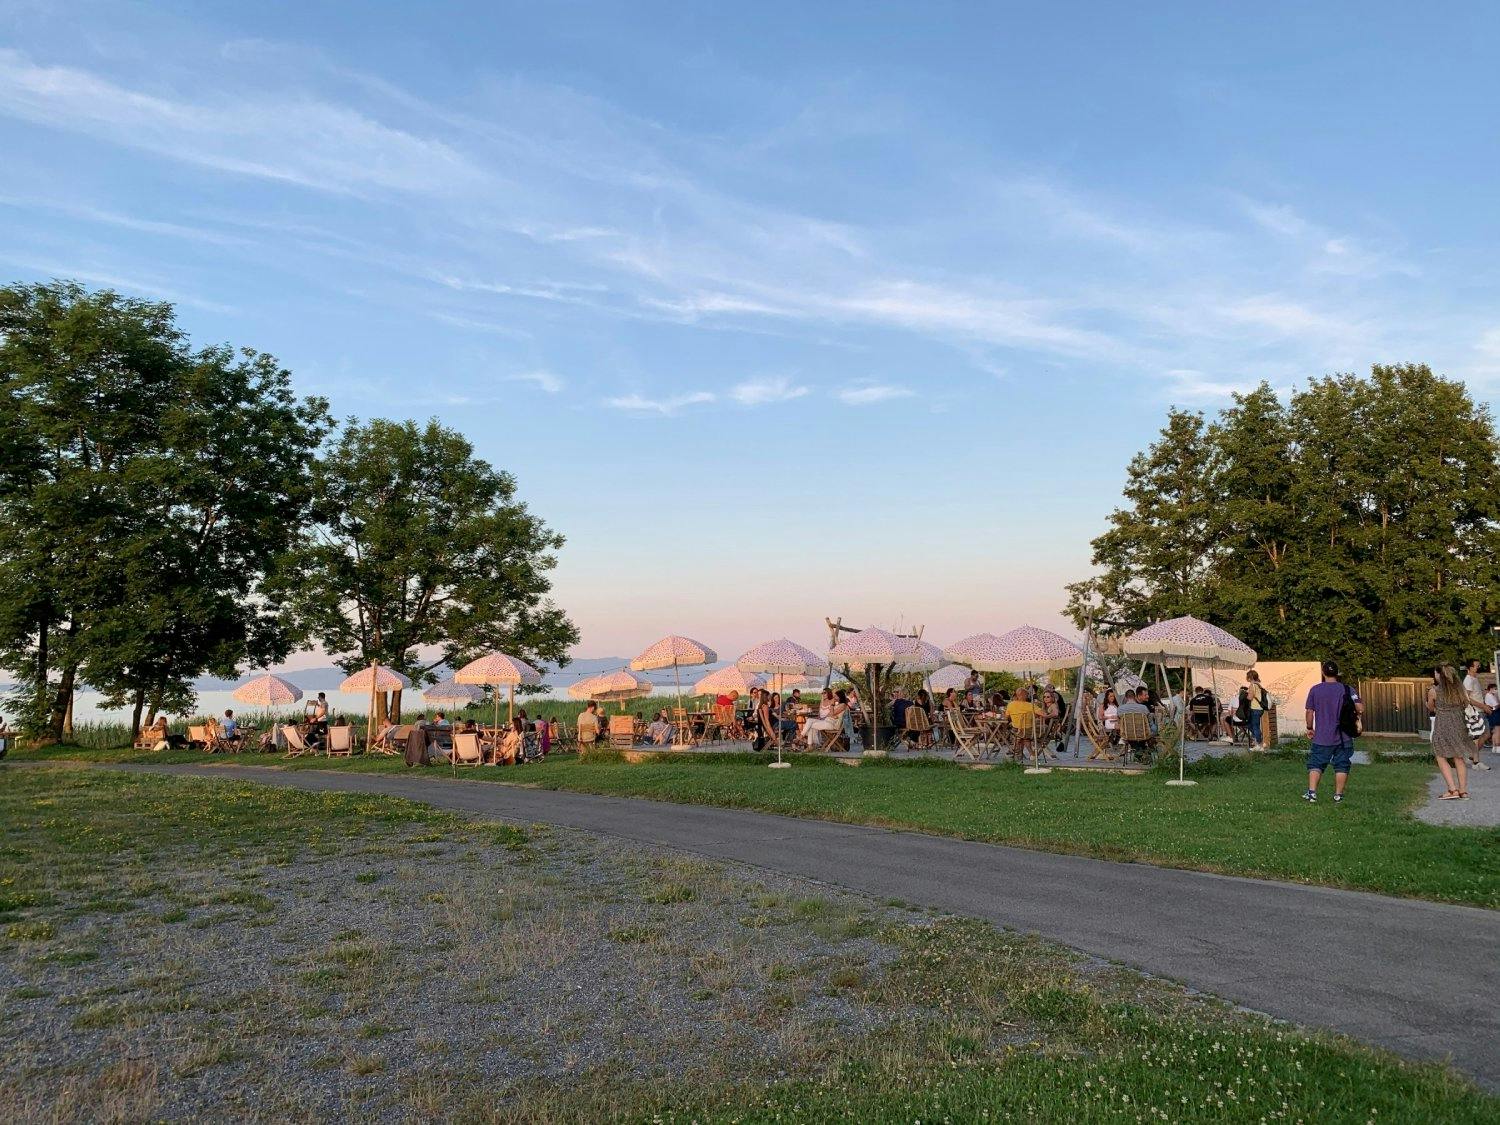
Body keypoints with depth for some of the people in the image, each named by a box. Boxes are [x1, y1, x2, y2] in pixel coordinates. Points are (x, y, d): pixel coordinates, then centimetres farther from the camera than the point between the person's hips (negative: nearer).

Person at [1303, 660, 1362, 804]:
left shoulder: (1315, 689, -3)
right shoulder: (1347, 689, -2)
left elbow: (1310, 712, -2)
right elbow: (1360, 709, -9)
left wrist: (1310, 728, 12)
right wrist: (1362, 702, 14)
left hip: (1322, 738, -1)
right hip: (1344, 738, 1)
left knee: (1316, 764, 6)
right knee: (1342, 766, 9)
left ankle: (1312, 792, -5)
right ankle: (1338, 795, 10)